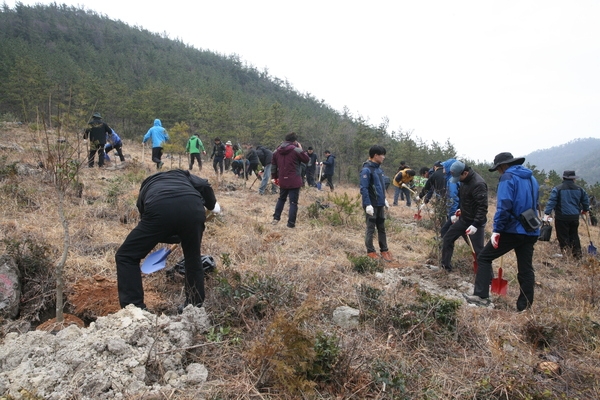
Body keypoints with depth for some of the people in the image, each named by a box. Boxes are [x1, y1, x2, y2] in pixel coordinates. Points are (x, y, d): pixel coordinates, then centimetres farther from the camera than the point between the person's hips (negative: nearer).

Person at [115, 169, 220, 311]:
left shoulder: (145, 188, 41)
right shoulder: (181, 174, 39)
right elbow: (204, 185, 18)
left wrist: (179, 237, 56)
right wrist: (212, 205, 36)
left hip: (159, 209, -1)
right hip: (193, 207, 1)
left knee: (125, 257, 19)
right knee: (193, 259, 26)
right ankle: (195, 307, 34)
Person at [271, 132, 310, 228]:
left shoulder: (277, 151, 8)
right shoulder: (297, 150, -10)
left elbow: (274, 166, 14)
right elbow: (306, 159, 2)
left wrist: (274, 177, 24)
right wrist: (301, 149, 12)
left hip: (282, 180, 5)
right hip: (294, 181, -5)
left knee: (281, 199, 24)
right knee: (293, 202, 0)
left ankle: (276, 218, 22)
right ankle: (291, 223, -2)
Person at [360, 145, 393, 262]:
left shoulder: (379, 168, 10)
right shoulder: (366, 169, -16)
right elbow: (363, 189, -19)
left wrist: (384, 199, 19)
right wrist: (368, 204, -23)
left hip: (380, 204, 8)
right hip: (372, 205, -8)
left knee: (382, 228, 13)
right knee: (371, 229, 3)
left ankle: (384, 250, 22)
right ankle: (370, 251, 14)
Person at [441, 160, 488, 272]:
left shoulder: (478, 184, -26)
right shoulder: (464, 180, 2)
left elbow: (483, 207, -28)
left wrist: (476, 224, -31)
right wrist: (460, 209, 17)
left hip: (475, 222, -9)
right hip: (463, 219, 9)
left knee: (479, 250, -4)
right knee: (447, 238, 13)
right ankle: (446, 266, 25)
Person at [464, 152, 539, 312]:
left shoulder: (507, 178, -10)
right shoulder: (531, 178, 17)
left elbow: (504, 206, -21)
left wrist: (497, 229, -18)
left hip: (512, 230, -8)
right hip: (530, 231, 8)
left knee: (484, 258, 3)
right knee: (526, 269, 11)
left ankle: (481, 296, -2)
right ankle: (525, 307, 16)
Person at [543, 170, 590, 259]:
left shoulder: (557, 189, -8)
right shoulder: (579, 189, 6)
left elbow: (551, 202, -14)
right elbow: (586, 201, 16)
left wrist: (547, 213, -15)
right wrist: (585, 210, 34)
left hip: (562, 217, -4)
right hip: (575, 217, 4)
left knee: (563, 236, 3)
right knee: (574, 235, 17)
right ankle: (577, 254, 21)